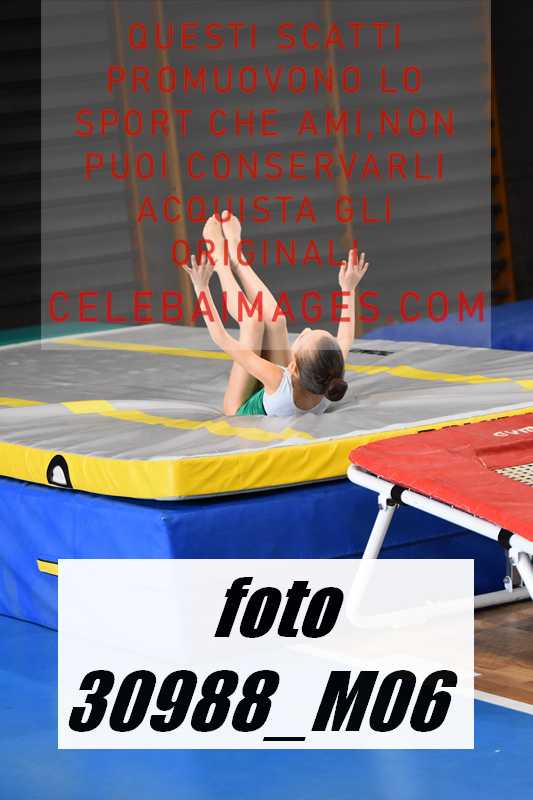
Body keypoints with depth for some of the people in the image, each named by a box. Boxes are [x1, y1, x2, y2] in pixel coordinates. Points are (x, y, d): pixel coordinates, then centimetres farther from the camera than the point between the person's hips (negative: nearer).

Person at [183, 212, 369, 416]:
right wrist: (348, 288, 2)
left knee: (253, 321, -11)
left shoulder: (277, 380, -46)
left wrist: (202, 288, -25)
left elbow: (222, 339, -34)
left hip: (240, 411, -4)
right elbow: (346, 338, -9)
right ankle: (235, 257, 21)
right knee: (275, 320, -4)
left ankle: (219, 262, 16)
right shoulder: (330, 383, -35)